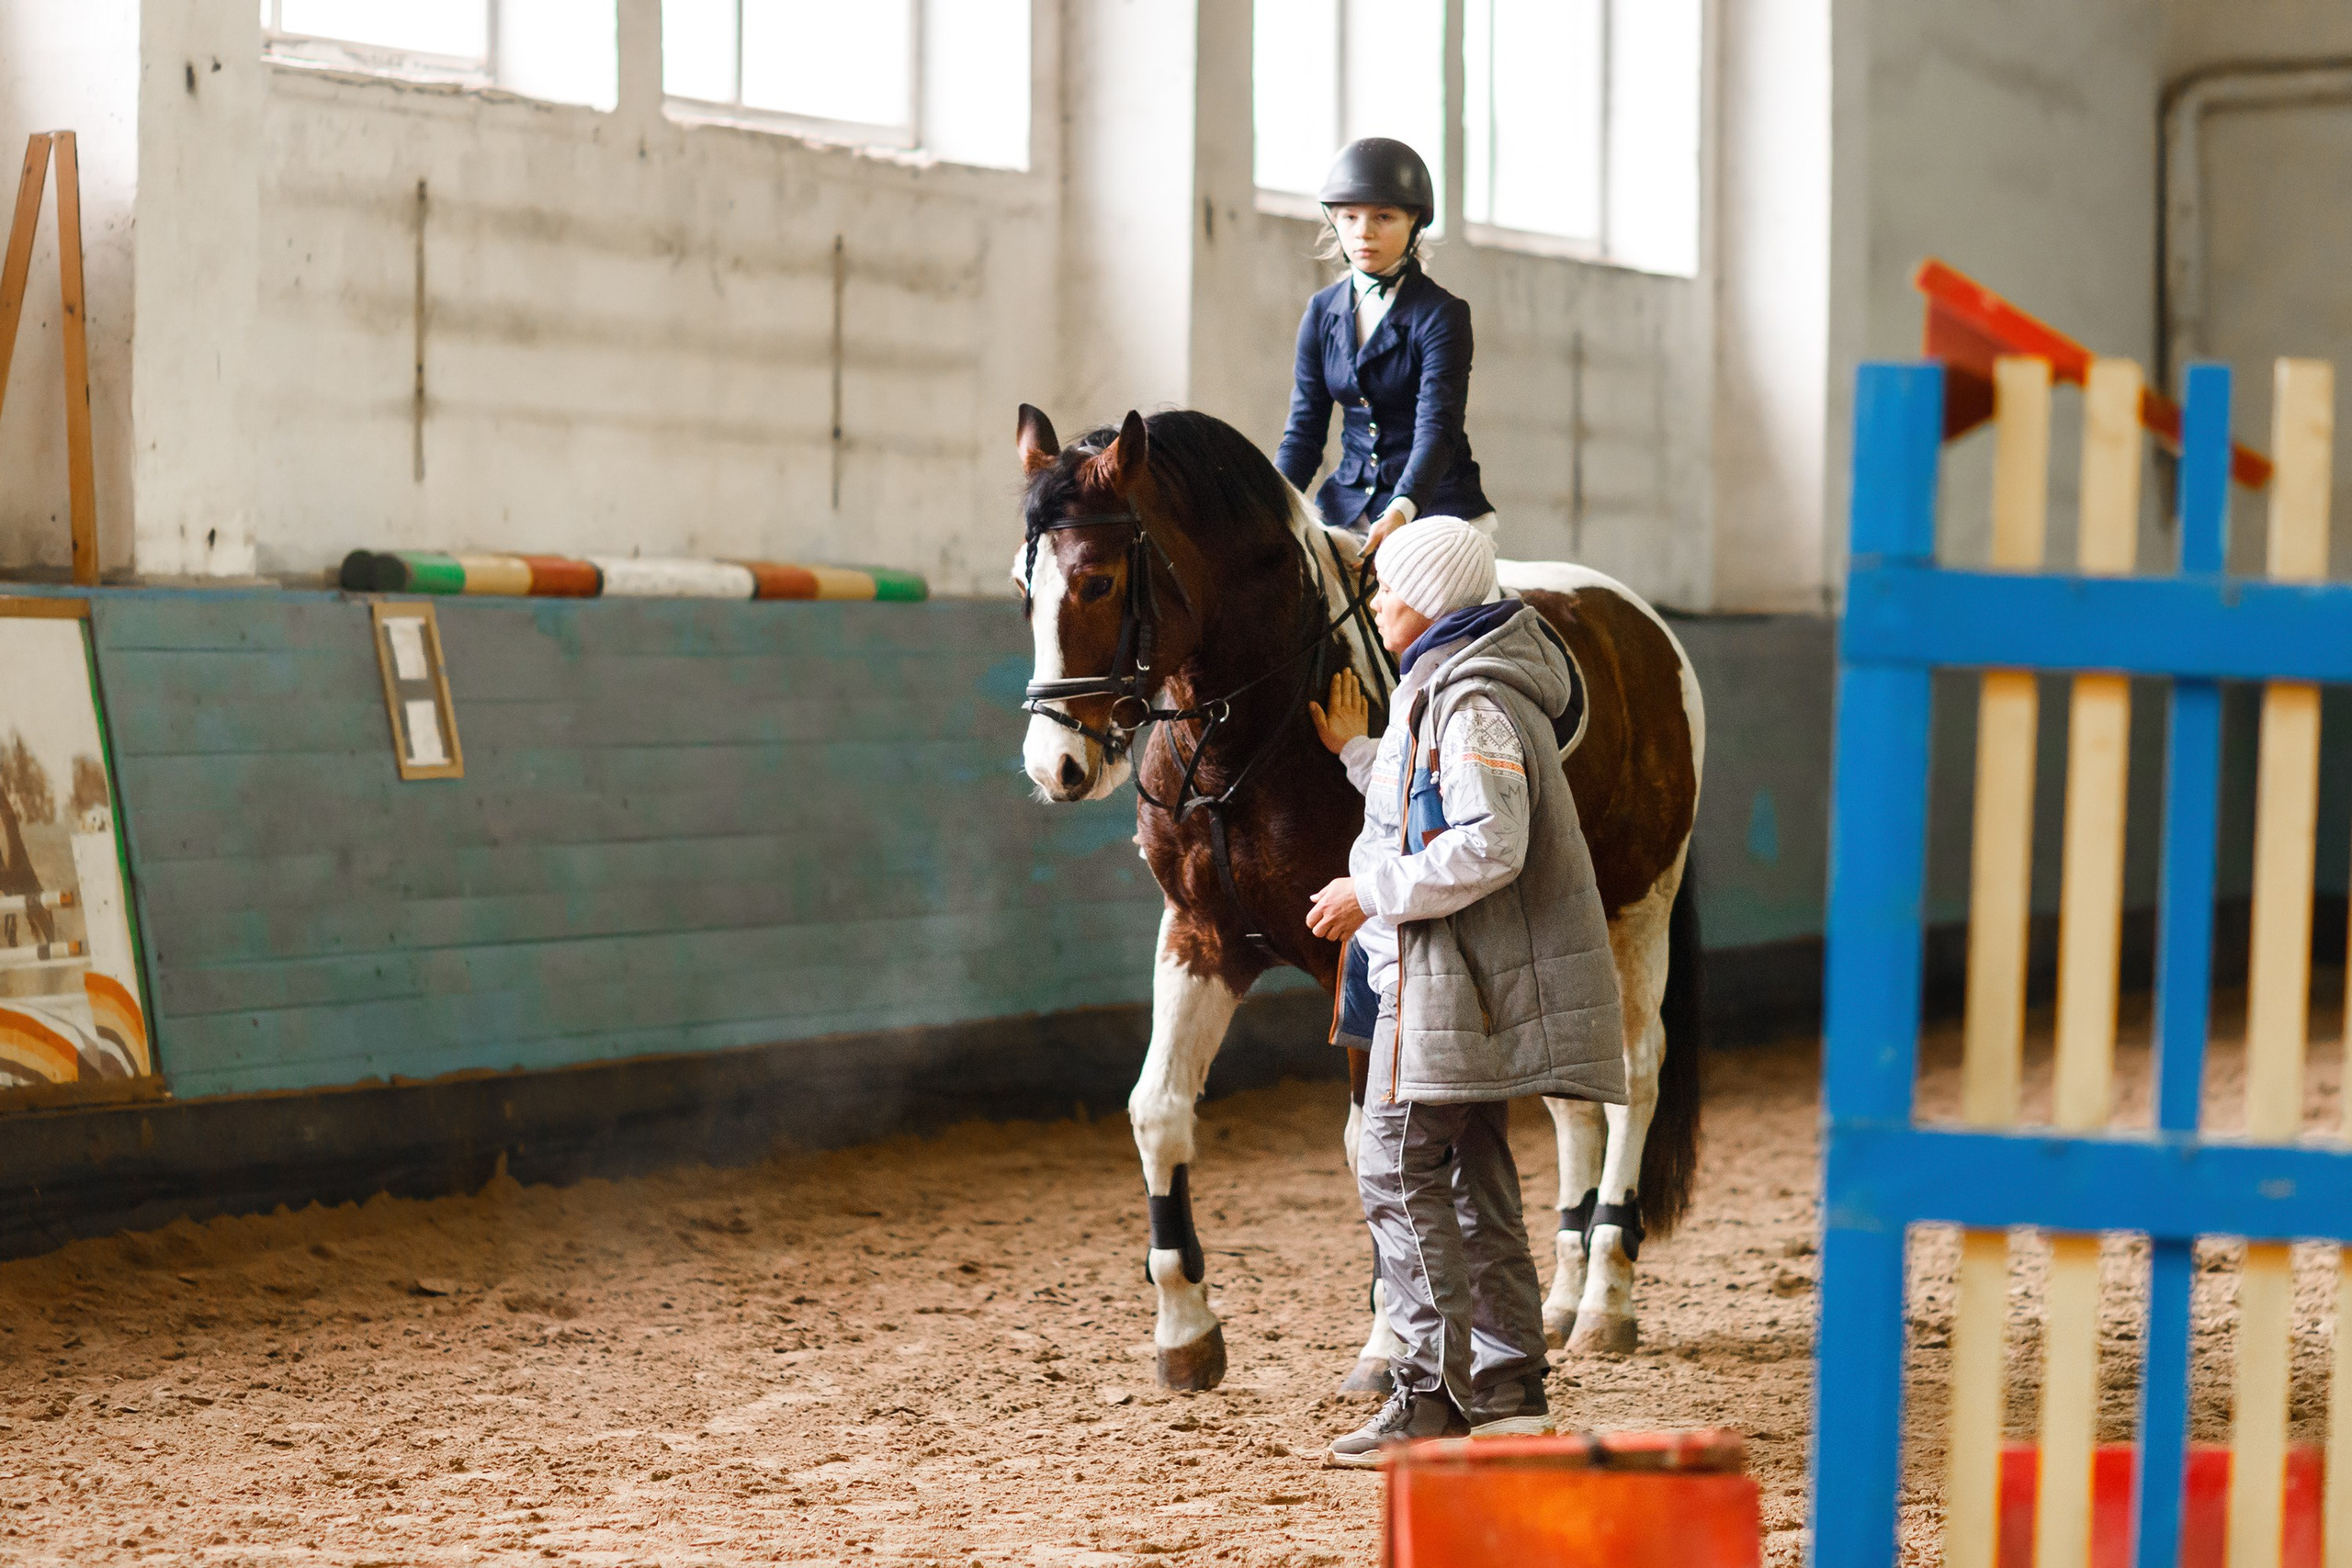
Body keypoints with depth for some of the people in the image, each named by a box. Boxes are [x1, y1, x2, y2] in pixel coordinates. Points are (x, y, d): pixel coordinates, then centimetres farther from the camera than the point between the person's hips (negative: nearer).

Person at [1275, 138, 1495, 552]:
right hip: (1348, 507, 4)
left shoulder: (1442, 315, -8)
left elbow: (1438, 427, -20)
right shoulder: (1322, 313, 8)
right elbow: (1305, 428, 7)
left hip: (1434, 502, -4)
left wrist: (1400, 512, -37)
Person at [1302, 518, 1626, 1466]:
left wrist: (1372, 896, -20)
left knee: (1399, 1168, -8)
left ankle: (1430, 1393, -8)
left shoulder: (1471, 703, -17)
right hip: (1482, 979, 11)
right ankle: (1509, 1393, 17)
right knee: (1474, 1182, 13)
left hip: (1451, 976, -11)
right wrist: (1356, 751, 22)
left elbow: (1487, 848, -26)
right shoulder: (1443, 688, 16)